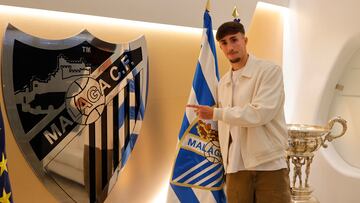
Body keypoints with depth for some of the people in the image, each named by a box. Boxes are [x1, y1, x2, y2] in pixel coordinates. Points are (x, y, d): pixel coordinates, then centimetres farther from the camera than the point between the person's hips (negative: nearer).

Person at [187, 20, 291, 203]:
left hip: (270, 166, -5)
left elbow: (260, 113, -18)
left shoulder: (270, 71, -6)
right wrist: (226, 164, 12)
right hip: (236, 168, 5)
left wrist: (215, 113, -12)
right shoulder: (223, 83, 13)